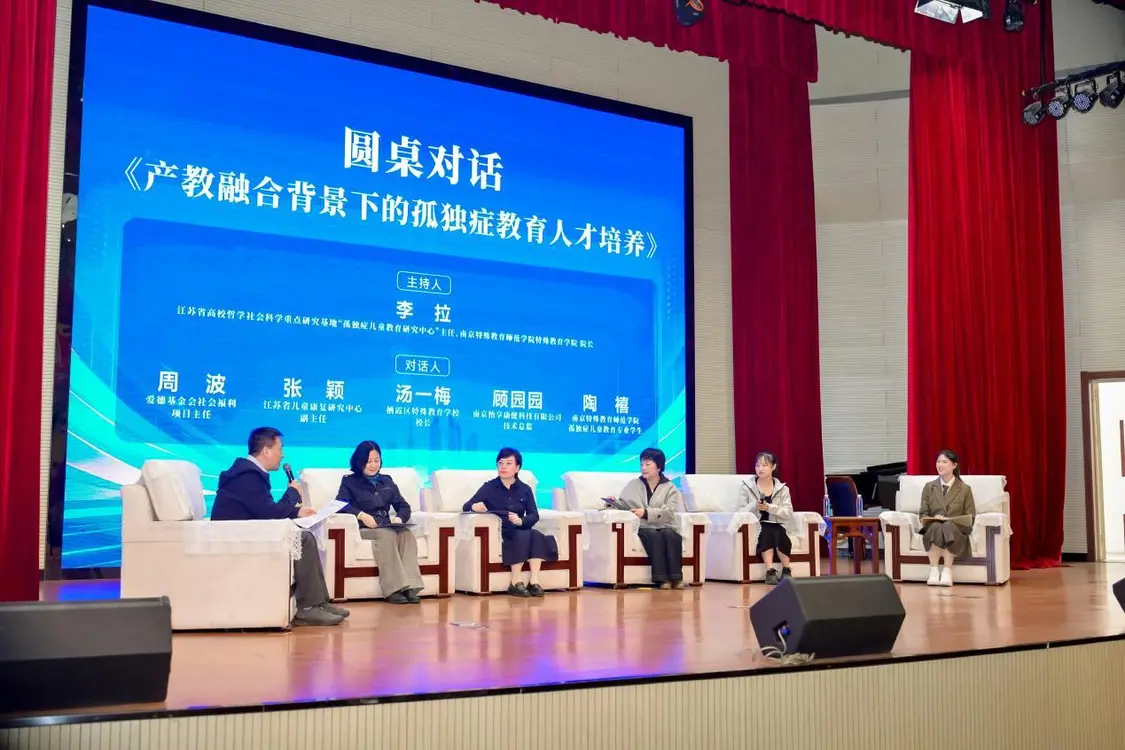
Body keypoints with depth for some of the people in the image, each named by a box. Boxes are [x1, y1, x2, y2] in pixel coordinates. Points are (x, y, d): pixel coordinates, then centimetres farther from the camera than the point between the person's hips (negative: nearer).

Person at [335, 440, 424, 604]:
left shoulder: (387, 481, 26)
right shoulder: (349, 481, 12)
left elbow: (404, 506, 18)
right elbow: (341, 505, -7)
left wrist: (399, 518, -6)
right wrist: (361, 515, -24)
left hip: (388, 527, 4)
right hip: (364, 529, -4)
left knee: (407, 534, -30)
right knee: (387, 534, -36)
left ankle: (410, 587, -42)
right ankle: (394, 589, -44)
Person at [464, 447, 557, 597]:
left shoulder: (525, 489, 11)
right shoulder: (489, 487, 5)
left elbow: (534, 516, -1)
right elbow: (466, 507, -3)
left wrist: (520, 521, -24)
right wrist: (474, 506, -29)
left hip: (520, 530, 3)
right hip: (498, 532, -3)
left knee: (536, 535, -30)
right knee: (522, 536, -33)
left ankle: (534, 581, -33)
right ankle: (516, 583, -29)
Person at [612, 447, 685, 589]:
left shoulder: (670, 487, 9)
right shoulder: (633, 485, 15)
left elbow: (668, 512, -6)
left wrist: (646, 512, -20)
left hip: (665, 527, 0)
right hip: (644, 528, 0)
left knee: (669, 534, -34)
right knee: (654, 535, -34)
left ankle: (676, 577, -34)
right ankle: (661, 578, -37)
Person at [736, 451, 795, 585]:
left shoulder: (782, 489, 8)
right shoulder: (746, 487, 5)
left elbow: (788, 513, -4)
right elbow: (741, 511, -2)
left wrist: (770, 508, -20)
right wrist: (754, 506, -22)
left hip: (777, 526, 1)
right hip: (755, 526, -1)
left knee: (778, 533, -34)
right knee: (766, 532, -34)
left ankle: (786, 571, -25)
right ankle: (770, 572, -37)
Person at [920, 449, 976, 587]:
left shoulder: (965, 489, 6)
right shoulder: (929, 487, 11)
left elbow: (970, 517, 3)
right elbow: (923, 514, 8)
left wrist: (950, 520, -15)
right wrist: (933, 519, -15)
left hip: (956, 530, -1)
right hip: (933, 529, 1)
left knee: (948, 526, -37)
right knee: (936, 526, -35)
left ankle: (947, 571, -39)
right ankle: (934, 571, -39)